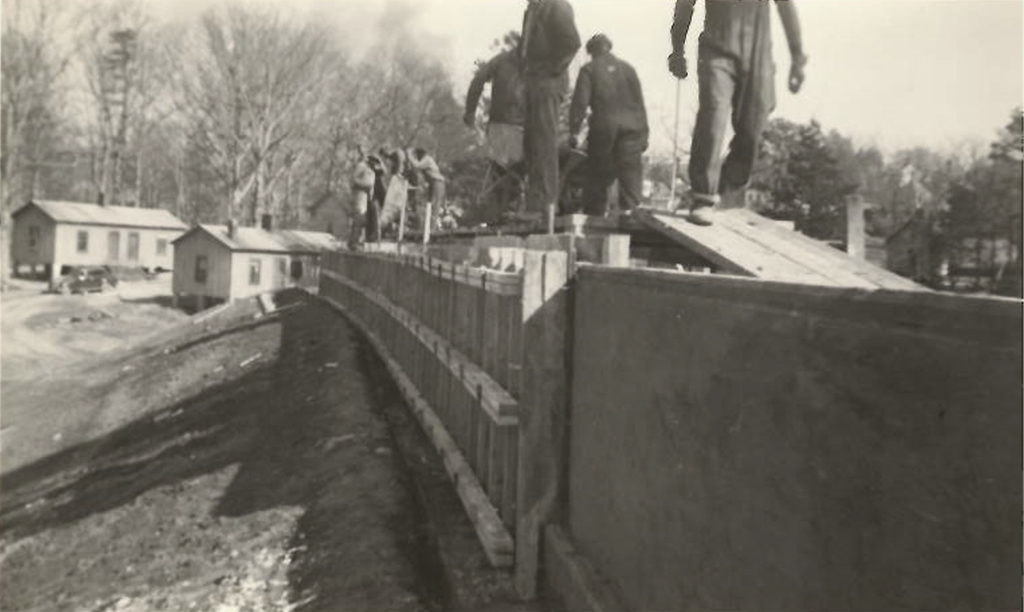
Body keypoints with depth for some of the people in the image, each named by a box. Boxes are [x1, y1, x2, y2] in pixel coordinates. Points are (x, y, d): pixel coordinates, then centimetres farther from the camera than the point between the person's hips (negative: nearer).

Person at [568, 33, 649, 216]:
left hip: (603, 127, -2)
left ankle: (594, 217, 4)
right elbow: (639, 102, 13)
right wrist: (644, 133, 15)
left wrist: (574, 131, -5)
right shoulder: (627, 68, 15)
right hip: (631, 127, 2)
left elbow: (580, 102, -4)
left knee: (599, 175, 4)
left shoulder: (589, 70, 6)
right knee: (631, 173, 0)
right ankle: (631, 211, -9)